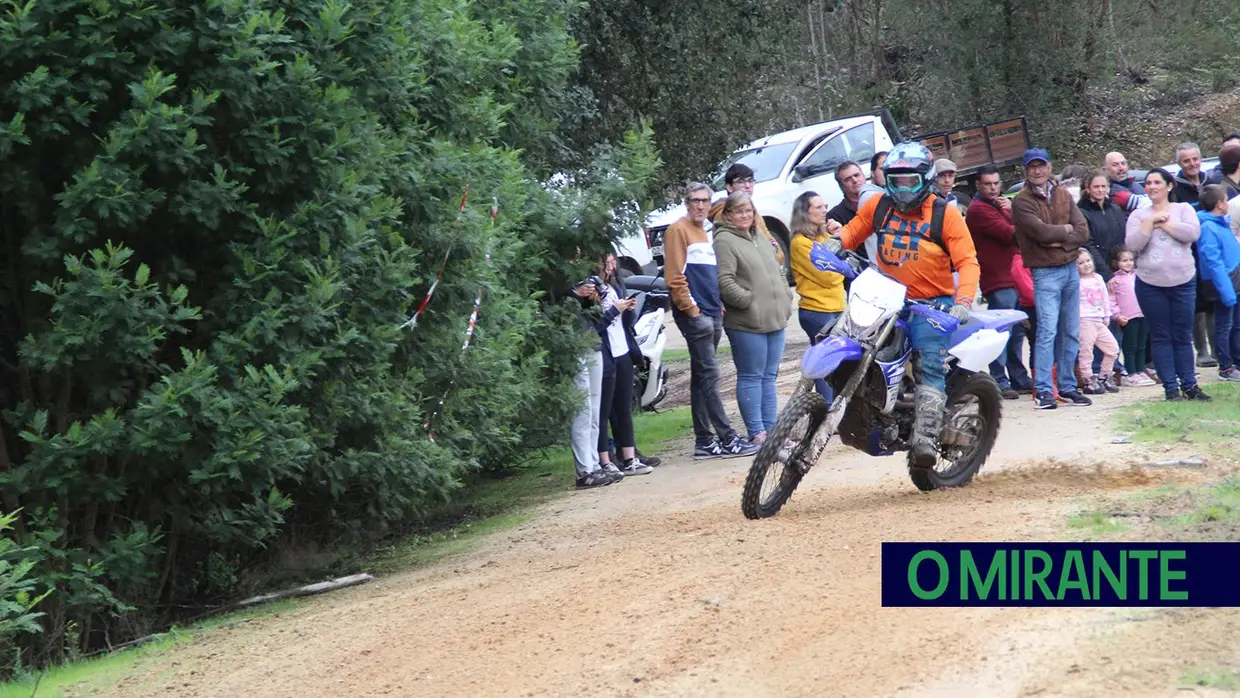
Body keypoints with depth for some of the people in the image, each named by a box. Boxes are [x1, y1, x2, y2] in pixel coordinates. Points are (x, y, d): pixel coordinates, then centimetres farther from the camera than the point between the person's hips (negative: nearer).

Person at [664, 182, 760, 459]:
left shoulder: (704, 233, 20)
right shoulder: (678, 231, -6)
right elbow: (674, 276, -13)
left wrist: (720, 307, 15)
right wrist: (691, 309, -15)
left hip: (712, 314, 9)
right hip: (695, 315, -9)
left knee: (702, 378, 9)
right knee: (709, 376, -10)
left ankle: (704, 442, 11)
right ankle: (727, 439, -12)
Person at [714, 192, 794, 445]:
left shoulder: (760, 238, 19)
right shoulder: (724, 241, -8)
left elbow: (779, 272, 24)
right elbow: (724, 282, -17)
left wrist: (785, 299, 11)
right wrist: (750, 301, -16)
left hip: (774, 320, 8)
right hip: (747, 323, -8)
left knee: (769, 377, 12)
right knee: (751, 377, -4)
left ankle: (771, 428, 17)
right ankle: (756, 433, -2)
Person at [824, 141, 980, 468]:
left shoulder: (945, 214, -4)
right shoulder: (879, 206, 7)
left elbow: (967, 261, -9)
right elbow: (855, 229, 22)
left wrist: (963, 300, -25)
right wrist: (837, 240, -3)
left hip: (932, 303, -5)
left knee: (929, 366, -22)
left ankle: (925, 440, -33)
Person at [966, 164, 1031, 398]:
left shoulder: (999, 204, 21)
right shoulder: (979, 209, -9)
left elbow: (1016, 232, 11)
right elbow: (1010, 234, -16)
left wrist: (1011, 210, -6)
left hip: (1012, 277, 10)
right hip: (999, 280, -10)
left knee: (1016, 332, 15)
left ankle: (1019, 379, 22)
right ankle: (1000, 381, -11)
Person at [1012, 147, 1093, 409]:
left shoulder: (1063, 196, 11)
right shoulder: (1022, 201, -5)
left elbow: (1082, 230, 2)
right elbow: (1041, 231, -18)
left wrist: (1061, 241, -13)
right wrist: (1065, 230, -2)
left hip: (1070, 269, 6)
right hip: (1045, 272, -6)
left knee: (1071, 332, 9)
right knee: (1047, 330, -14)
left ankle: (1067, 386, 17)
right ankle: (1043, 390, -13)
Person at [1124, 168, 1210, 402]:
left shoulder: (1183, 209, 5)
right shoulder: (1138, 215, 6)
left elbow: (1193, 233, -13)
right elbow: (1132, 244, -8)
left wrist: (1164, 223, -9)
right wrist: (1151, 221, -14)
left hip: (1183, 282, 0)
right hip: (1150, 284, 0)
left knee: (1183, 336, 5)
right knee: (1161, 337, 2)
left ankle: (1189, 385, 11)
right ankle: (1171, 388, 5)